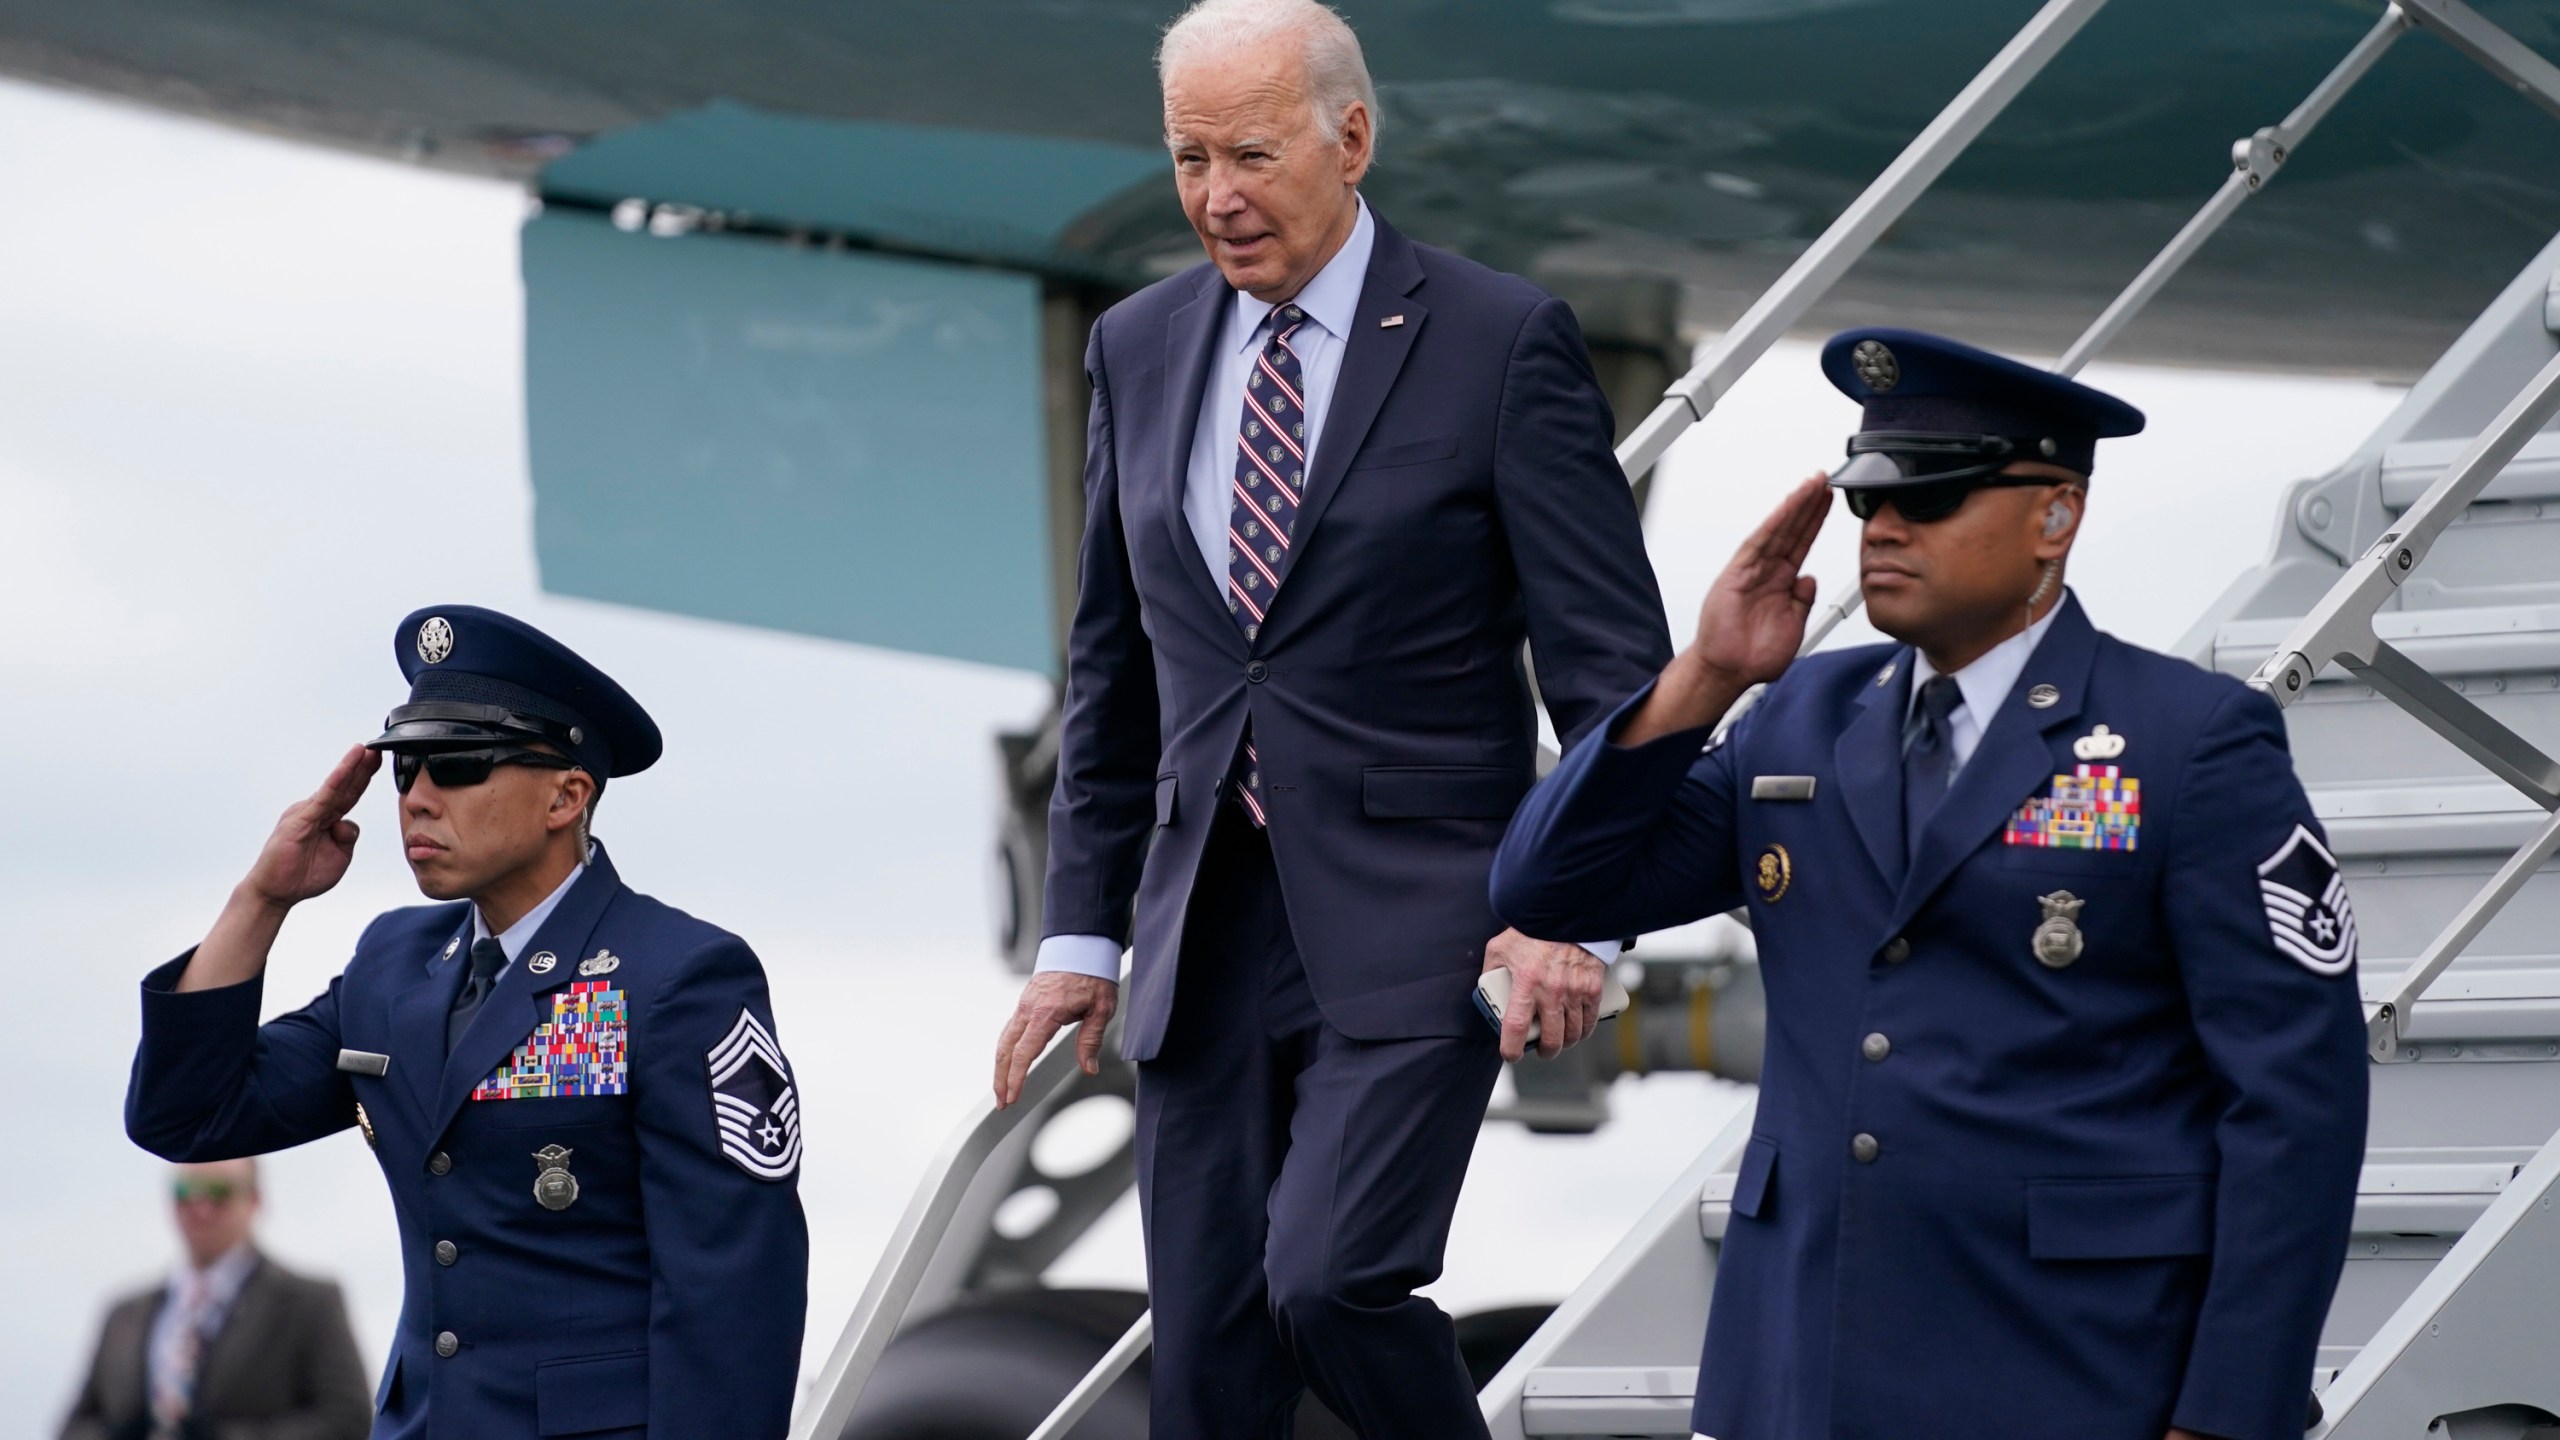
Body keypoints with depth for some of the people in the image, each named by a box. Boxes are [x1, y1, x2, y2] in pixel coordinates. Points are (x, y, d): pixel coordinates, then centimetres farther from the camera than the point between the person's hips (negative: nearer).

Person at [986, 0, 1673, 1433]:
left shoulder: (1506, 343, -4)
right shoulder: (1142, 349, 11)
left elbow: (1611, 659, -5)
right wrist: (1083, 933, 13)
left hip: (1412, 927, -5)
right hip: (1208, 935, 5)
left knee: (1330, 1281, -22)